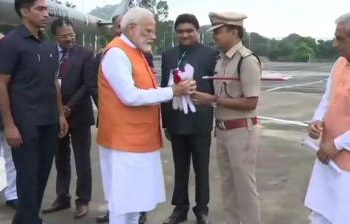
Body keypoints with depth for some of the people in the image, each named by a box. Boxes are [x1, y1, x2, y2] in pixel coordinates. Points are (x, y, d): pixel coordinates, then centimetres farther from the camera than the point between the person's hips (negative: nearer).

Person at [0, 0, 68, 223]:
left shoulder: (50, 46, 10)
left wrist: (61, 114, 13)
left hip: (49, 122, 6)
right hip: (25, 123, -6)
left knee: (42, 173, 11)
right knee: (28, 176, 2)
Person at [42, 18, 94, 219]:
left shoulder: (85, 54, -3)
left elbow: (87, 84, -9)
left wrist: (69, 106, -16)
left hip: (78, 114, -3)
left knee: (82, 160, 5)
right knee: (61, 160, 13)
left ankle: (83, 200, 17)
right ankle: (62, 198, 27)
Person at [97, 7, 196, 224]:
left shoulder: (136, 51, 13)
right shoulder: (116, 52, -16)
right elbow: (130, 96, -23)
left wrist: (174, 92, 2)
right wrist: (172, 91, -19)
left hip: (140, 137, 9)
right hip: (125, 140, -9)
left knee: (136, 197, 16)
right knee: (124, 200, 0)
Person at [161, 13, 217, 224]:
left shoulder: (210, 54, -4)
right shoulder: (168, 55, 7)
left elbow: (216, 88, -4)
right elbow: (164, 88, 8)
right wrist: (165, 120, 6)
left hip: (200, 122, -3)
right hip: (176, 122, 3)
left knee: (201, 168, 11)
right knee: (180, 168, 16)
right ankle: (180, 207, 30)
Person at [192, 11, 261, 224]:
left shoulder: (247, 60, -16)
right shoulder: (221, 60, 8)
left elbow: (251, 102, -20)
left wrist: (214, 99, -19)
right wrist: (206, 97, -1)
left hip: (242, 131, -8)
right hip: (223, 129, 8)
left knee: (244, 184, 5)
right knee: (228, 183, 19)